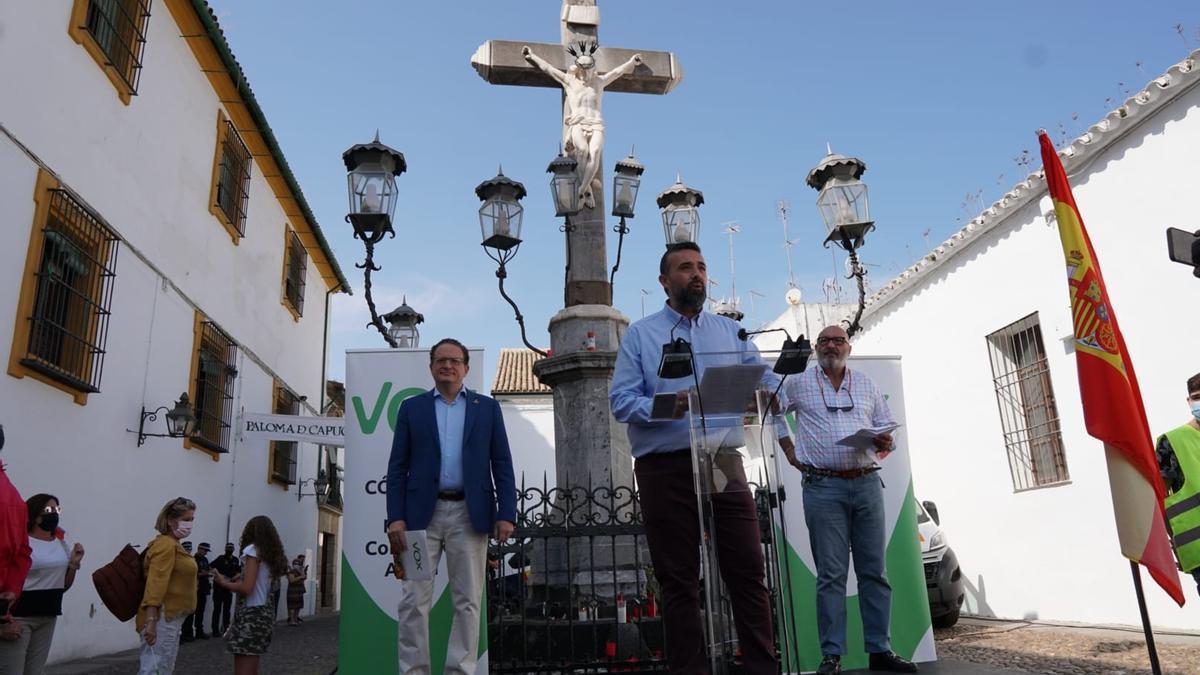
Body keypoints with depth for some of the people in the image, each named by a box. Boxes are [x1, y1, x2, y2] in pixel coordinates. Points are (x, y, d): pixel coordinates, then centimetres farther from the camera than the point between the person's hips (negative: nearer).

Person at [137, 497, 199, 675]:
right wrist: (151, 621, -32)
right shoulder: (166, 545, -14)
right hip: (162, 618, -11)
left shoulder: (174, 545, 17)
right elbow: (155, 584, -24)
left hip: (172, 618, 11)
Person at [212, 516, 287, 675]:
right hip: (264, 613, 9)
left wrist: (223, 582, -2)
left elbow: (246, 588, -16)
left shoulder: (253, 549, -8)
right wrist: (234, 581, 18)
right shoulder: (273, 554, 14)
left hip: (251, 614, -9)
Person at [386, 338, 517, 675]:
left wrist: (506, 513, -5)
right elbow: (397, 467, 6)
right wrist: (395, 517, -5)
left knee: (467, 601, 3)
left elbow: (502, 464, 6)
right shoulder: (411, 407, 11)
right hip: (422, 513, 0)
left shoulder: (487, 407, 10)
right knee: (414, 600, 0)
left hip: (470, 514, 0)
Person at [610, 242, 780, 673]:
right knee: (678, 582, 5)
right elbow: (621, 400, -3)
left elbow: (764, 380, 9)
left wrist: (769, 395, -14)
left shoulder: (729, 330, 16)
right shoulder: (640, 334, 6)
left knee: (748, 572, 2)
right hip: (665, 468, -2)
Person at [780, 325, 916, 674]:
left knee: (874, 570, 5)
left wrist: (886, 443, -6)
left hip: (867, 484, 3)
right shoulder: (798, 384, 7)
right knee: (831, 574, -3)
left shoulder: (867, 384, 15)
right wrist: (789, 449, 4)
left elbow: (887, 430, 15)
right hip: (823, 487, -3)